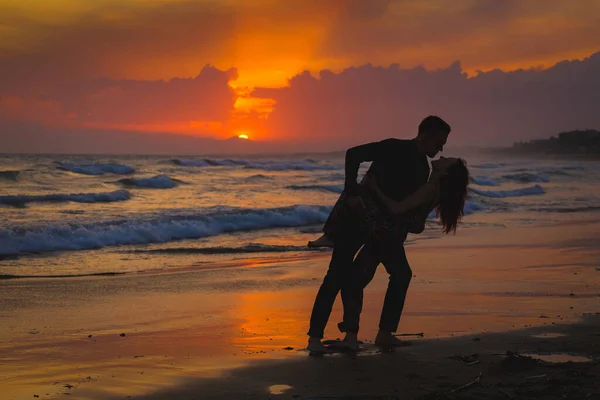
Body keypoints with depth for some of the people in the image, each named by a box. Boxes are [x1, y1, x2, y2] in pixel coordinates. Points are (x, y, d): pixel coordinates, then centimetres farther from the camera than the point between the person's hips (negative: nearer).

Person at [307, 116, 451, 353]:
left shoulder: (422, 169, 8)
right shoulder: (394, 149, -14)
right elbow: (354, 154, -24)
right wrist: (351, 193, -31)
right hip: (357, 216, -8)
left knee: (400, 273, 0)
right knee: (338, 274, -13)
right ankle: (315, 337, -11)